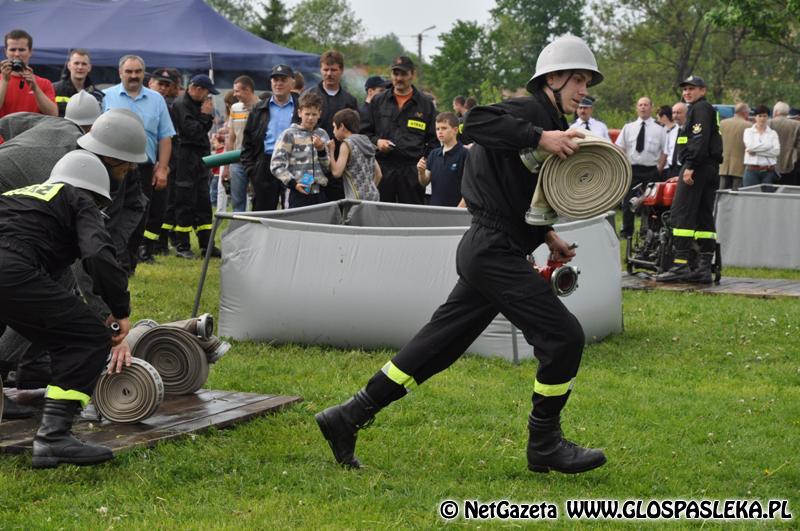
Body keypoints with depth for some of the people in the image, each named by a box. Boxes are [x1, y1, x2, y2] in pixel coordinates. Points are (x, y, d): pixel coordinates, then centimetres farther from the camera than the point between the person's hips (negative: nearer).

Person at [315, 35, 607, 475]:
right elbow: (477, 121, -31)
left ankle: (348, 417, 15)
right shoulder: (530, 111, -10)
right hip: (495, 253, -10)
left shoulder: (543, 120, 20)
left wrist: (546, 235, 18)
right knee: (563, 336, -8)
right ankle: (544, 445, 5)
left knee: (437, 345, 11)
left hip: (488, 252, 10)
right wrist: (541, 137, -33)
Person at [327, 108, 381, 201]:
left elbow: (336, 172, -11)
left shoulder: (347, 144, -6)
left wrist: (331, 151, 0)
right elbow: (378, 175, 18)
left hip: (357, 198, -8)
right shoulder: (366, 142, 16)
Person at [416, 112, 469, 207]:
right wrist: (421, 172, -7)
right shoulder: (434, 154, 9)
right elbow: (424, 183, 13)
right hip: (434, 207, 5)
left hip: (454, 209, -5)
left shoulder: (464, 154, -8)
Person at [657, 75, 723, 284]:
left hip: (697, 167, -11)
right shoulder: (709, 110, 25)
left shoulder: (701, 108, -6)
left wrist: (690, 166, -25)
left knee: (681, 213, -13)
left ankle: (681, 264, -19)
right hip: (711, 169, 11)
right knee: (705, 217, 8)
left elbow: (700, 139, -19)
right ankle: (704, 267, 7)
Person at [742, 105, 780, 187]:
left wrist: (756, 151, -8)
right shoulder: (748, 131, 10)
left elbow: (776, 151, -5)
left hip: (768, 171, 1)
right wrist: (768, 146, -6)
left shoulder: (773, 133, 10)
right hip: (751, 170, -1)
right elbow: (750, 146, -8)